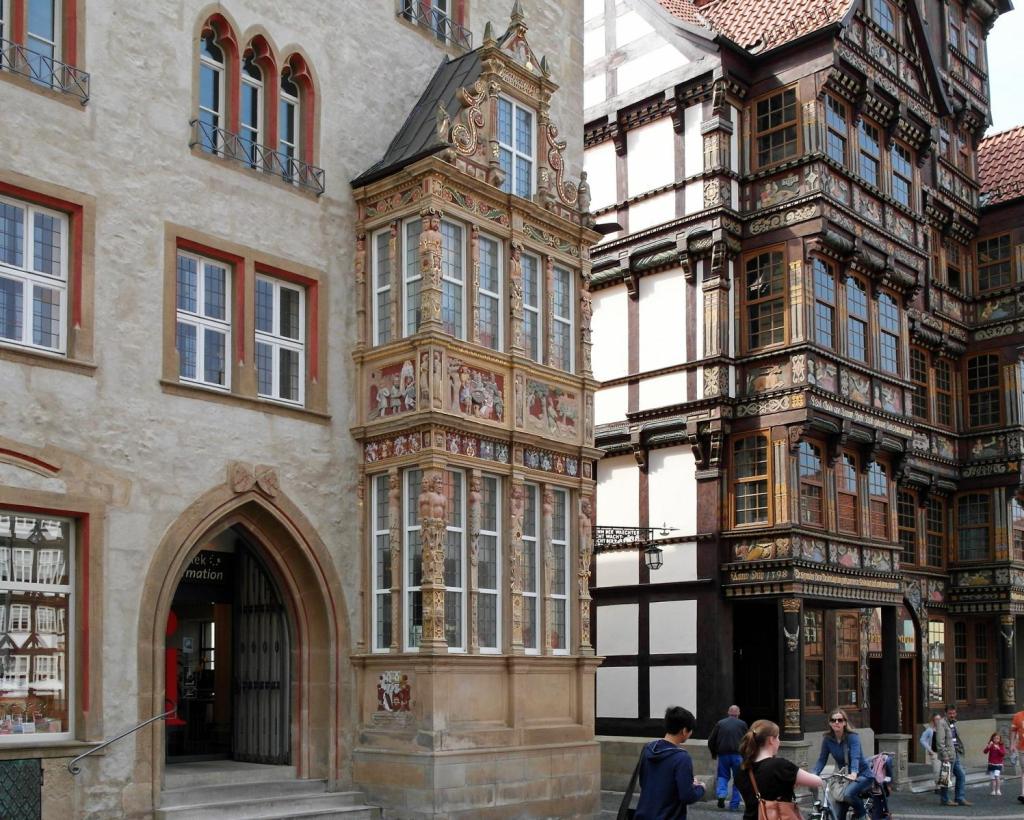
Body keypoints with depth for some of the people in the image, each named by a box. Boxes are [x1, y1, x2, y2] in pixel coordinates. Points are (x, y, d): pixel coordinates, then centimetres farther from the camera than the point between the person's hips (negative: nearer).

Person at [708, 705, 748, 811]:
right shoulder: (742, 724, 1)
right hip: (738, 754, -1)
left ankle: (721, 794, -9)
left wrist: (713, 753, 21)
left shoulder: (720, 723, 6)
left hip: (723, 754, 1)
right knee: (737, 779, 9)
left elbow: (711, 740, 7)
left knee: (723, 775, 17)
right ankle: (734, 805, 7)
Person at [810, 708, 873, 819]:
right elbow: (822, 760, -9)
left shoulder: (853, 737, -19)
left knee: (848, 794, -34)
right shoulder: (827, 739, -8)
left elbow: (855, 757, -33)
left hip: (861, 775, -5)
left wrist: (854, 774, -53)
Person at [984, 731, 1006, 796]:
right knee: (993, 778, 4)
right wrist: (989, 746, -25)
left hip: (998, 764, -2)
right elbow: (985, 752, -9)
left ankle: (998, 790, -9)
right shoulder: (991, 746, 2)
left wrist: (998, 749, -25)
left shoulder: (1001, 746, 0)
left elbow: (1004, 753, -13)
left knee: (997, 776, -19)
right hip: (991, 764, 2)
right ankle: (993, 791, 12)